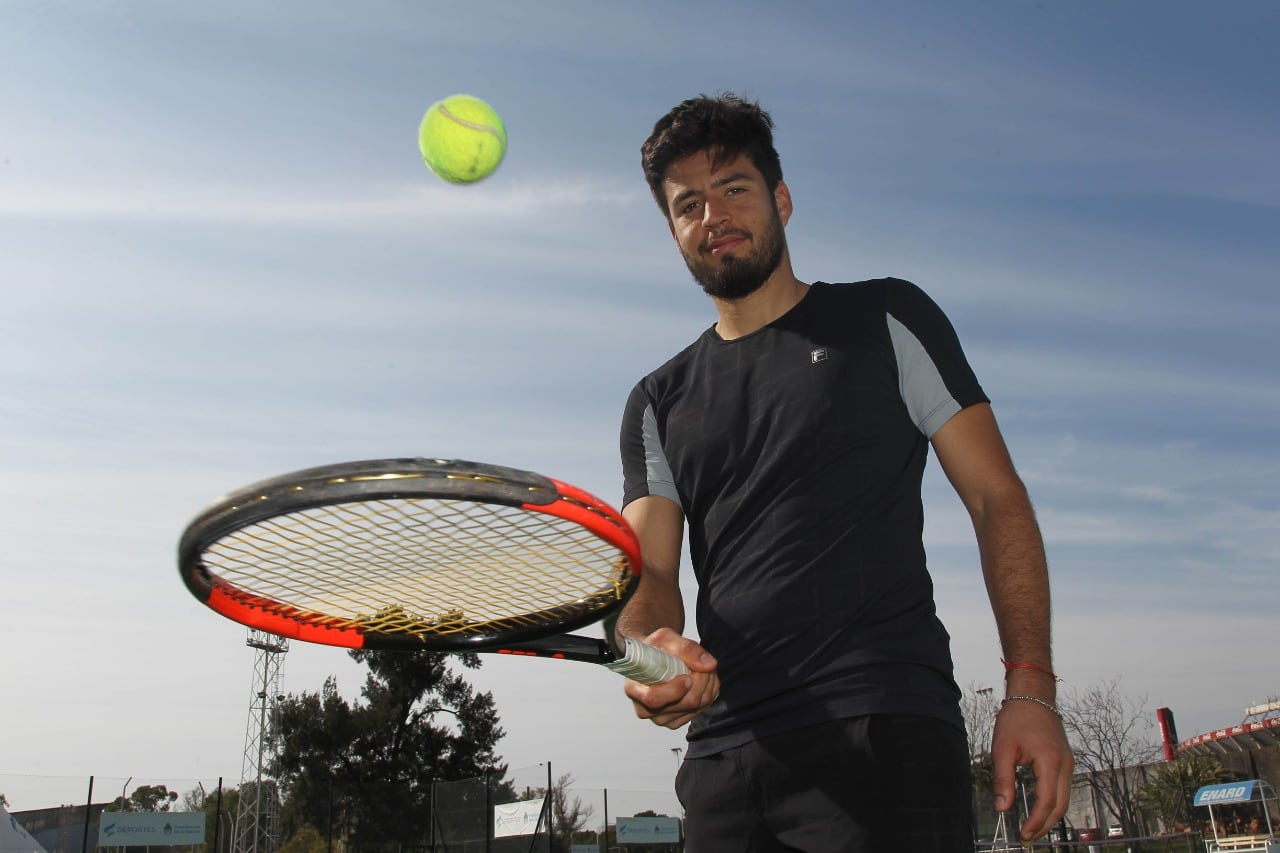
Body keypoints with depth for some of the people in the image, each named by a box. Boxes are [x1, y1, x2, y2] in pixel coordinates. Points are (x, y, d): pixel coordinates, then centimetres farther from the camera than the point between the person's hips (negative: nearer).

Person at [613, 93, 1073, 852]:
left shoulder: (888, 320, 7)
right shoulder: (658, 403, 15)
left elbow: (997, 498, 3)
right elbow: (648, 570, 6)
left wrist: (1030, 687, -7)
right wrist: (651, 648, -18)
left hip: (886, 735, -3)